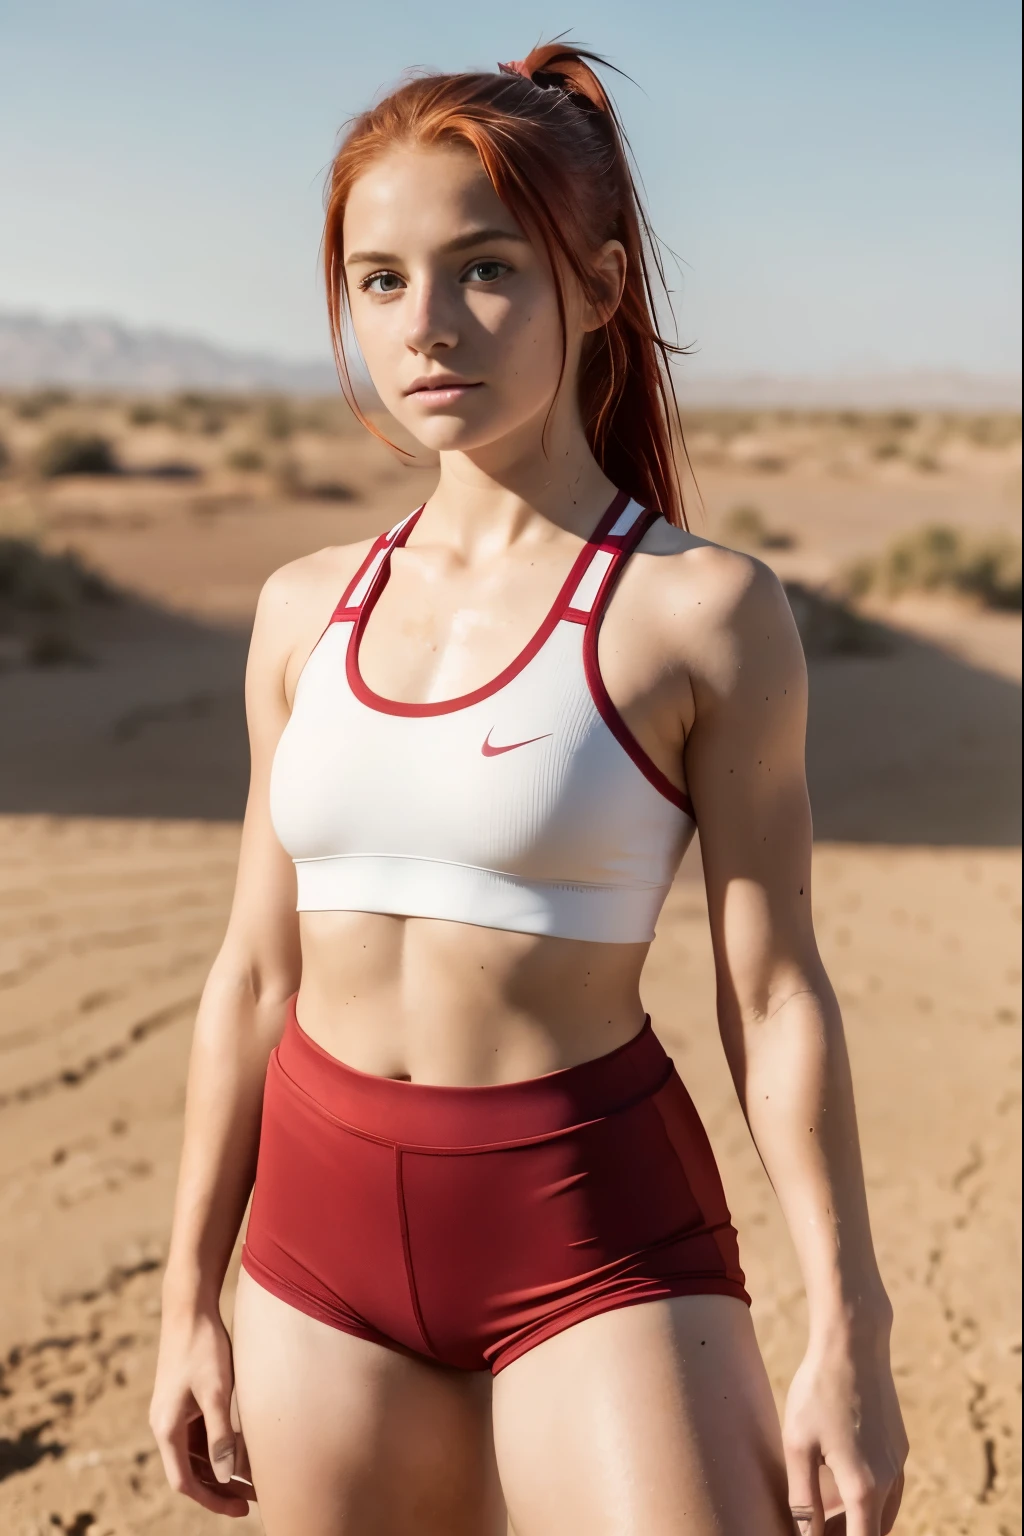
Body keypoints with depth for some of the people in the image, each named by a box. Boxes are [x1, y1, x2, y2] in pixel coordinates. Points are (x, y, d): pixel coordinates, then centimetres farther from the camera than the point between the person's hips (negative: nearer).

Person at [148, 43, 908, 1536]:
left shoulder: (702, 609, -9)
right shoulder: (307, 609, 4)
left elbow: (772, 990, -7)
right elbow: (257, 973, 8)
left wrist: (848, 1338, -6)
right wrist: (190, 1299, 12)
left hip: (595, 1238, -4)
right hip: (326, 1235, 4)